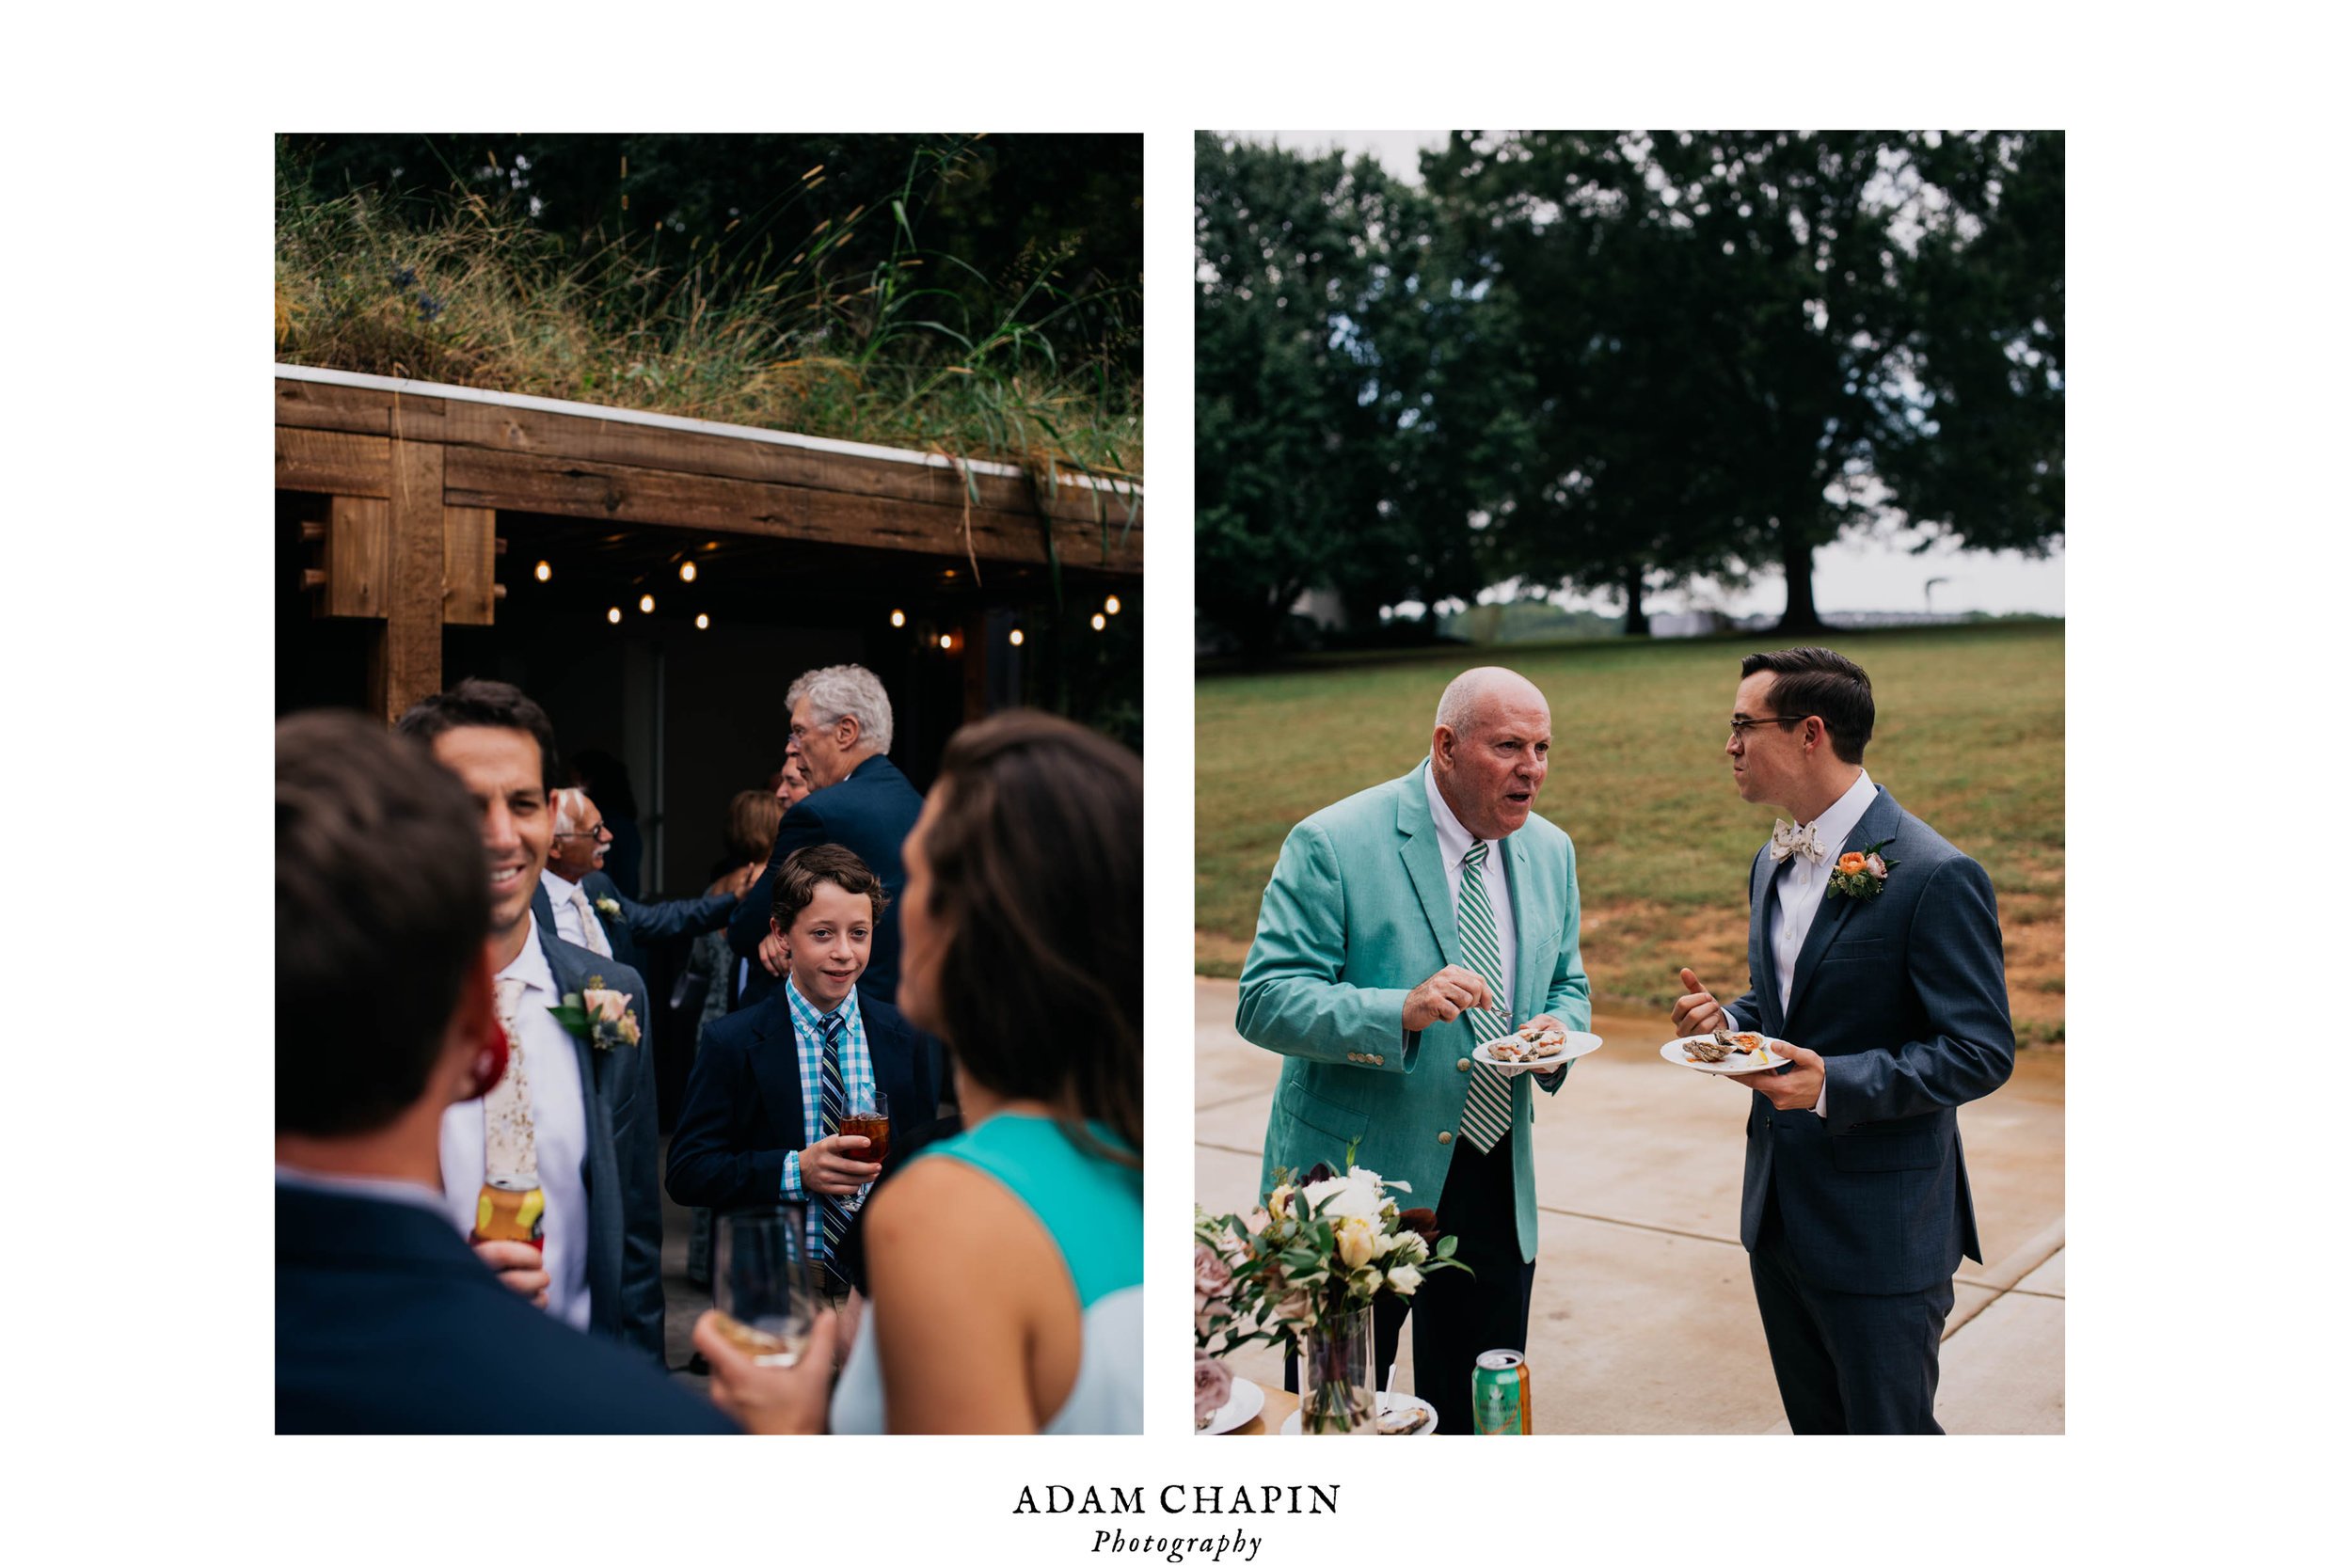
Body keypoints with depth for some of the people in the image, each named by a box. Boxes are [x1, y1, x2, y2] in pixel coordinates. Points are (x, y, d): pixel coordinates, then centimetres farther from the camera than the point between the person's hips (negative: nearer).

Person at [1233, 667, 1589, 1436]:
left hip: (1497, 1190, 5)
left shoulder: (1551, 852, 6)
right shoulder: (1331, 844, -15)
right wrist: (1401, 1012, -32)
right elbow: (1264, 1003, -18)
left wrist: (1558, 1031, -7)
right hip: (1357, 1178, -5)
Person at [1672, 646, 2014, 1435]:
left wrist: (1835, 1083, -28)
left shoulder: (1935, 875, -18)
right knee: (1816, 1425, 20)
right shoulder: (1773, 862, 9)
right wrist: (1726, 1018, -1)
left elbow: (1981, 1052, -17)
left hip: (1880, 1227, -8)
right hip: (1780, 1213, 8)